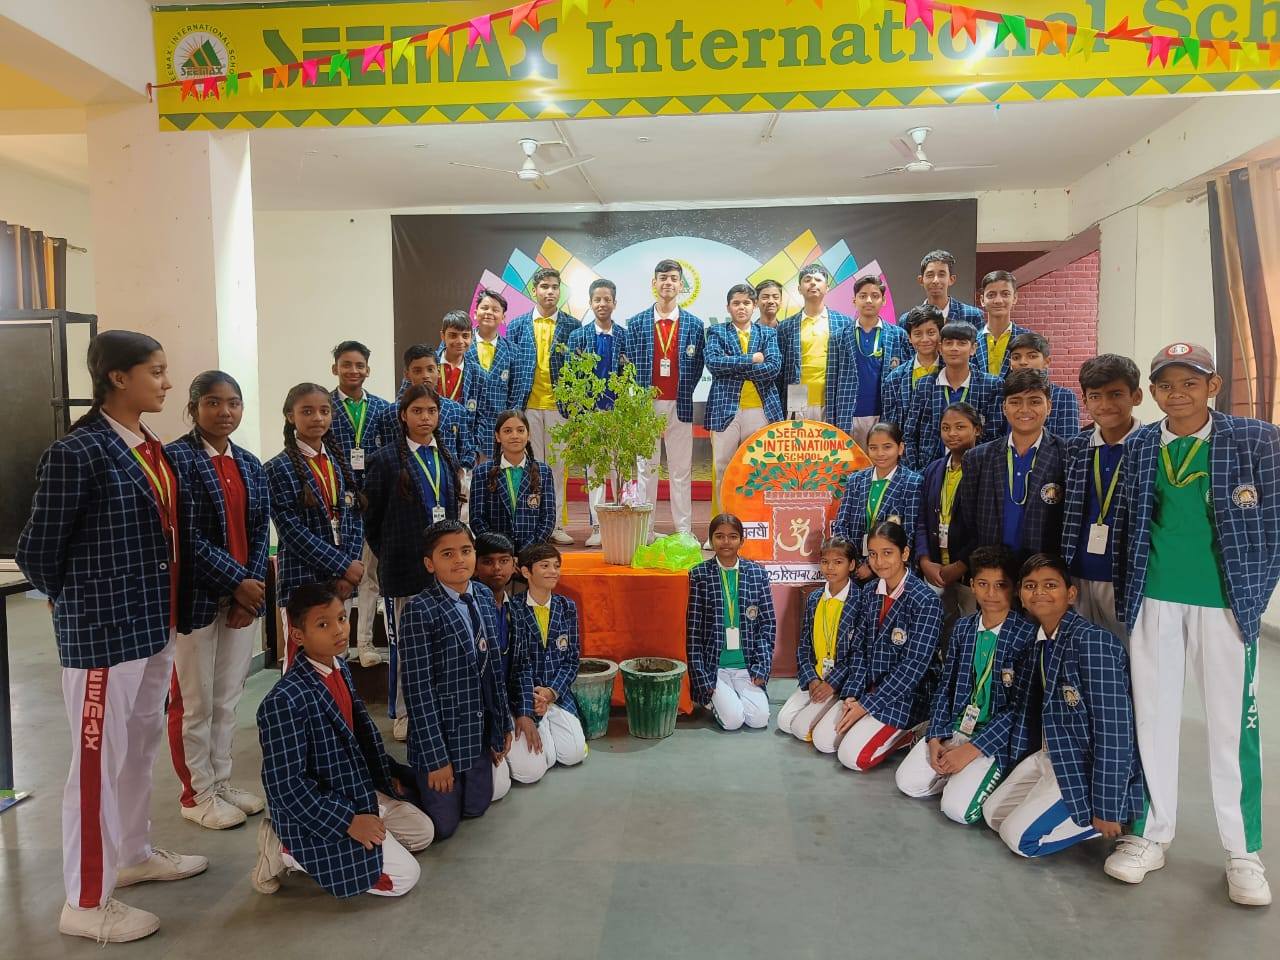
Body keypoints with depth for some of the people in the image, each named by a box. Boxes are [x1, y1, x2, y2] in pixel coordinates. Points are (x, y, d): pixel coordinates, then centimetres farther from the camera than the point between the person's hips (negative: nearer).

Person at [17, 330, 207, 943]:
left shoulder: (150, 449, 7)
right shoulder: (78, 452, -17)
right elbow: (35, 553, -11)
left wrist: (165, 608, 11)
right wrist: (82, 603, 3)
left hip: (153, 624, 8)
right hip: (104, 631, -8)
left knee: (141, 745, 21)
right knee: (99, 760, 5)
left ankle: (133, 854, 40)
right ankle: (85, 904, 21)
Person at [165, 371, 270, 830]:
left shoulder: (250, 464, 9)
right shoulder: (176, 458, -10)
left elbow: (260, 532, 6)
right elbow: (187, 535, -16)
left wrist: (251, 586, -6)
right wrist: (236, 581, -16)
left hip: (245, 595, 6)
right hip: (197, 596, -6)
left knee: (228, 698, 15)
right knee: (194, 702, 7)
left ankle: (221, 782, 29)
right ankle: (198, 794, 22)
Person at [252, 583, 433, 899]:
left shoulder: (340, 669, -1)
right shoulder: (284, 700, -28)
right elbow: (286, 785, -26)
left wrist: (390, 772, 10)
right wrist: (348, 822, -23)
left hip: (359, 792, 9)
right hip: (318, 813, -9)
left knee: (423, 831, 17)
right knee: (404, 876, -7)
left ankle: (302, 849, 14)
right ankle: (290, 852, 1)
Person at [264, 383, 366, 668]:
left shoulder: (339, 462, 10)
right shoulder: (280, 468, -6)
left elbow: (354, 518, 6)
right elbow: (292, 531, -13)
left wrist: (349, 569, -7)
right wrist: (344, 566, -15)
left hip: (341, 579, 5)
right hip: (302, 578, -5)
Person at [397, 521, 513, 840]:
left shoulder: (484, 596, 0)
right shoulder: (420, 611, -19)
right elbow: (418, 688, -18)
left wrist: (502, 724, 10)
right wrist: (435, 757, -17)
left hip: (480, 729, 6)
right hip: (440, 730, -6)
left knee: (476, 808, 20)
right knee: (444, 825, 10)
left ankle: (417, 780, 43)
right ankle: (404, 783, 35)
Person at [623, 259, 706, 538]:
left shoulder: (694, 324, 7)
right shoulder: (637, 323, 6)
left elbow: (697, 366, 7)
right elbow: (631, 364, 5)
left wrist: (684, 393, -1)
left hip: (679, 405, 0)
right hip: (646, 405, 0)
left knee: (681, 470, 4)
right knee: (646, 468, 5)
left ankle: (684, 531, 9)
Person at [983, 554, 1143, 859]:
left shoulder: (1092, 641, -23)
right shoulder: (1040, 641, 4)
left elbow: (1114, 731, -24)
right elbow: (1031, 707, 10)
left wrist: (1106, 809, -21)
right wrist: (1014, 771, 10)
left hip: (1089, 769, -9)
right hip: (1053, 758, 9)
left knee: (1021, 836, -11)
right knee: (993, 814, 10)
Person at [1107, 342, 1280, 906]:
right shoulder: (1138, 446, 5)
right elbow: (1127, 524, 9)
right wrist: (1129, 594, 4)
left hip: (1225, 603, -2)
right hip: (1153, 601, 2)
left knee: (1232, 724, 5)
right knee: (1153, 716, 9)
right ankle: (1153, 833, 22)